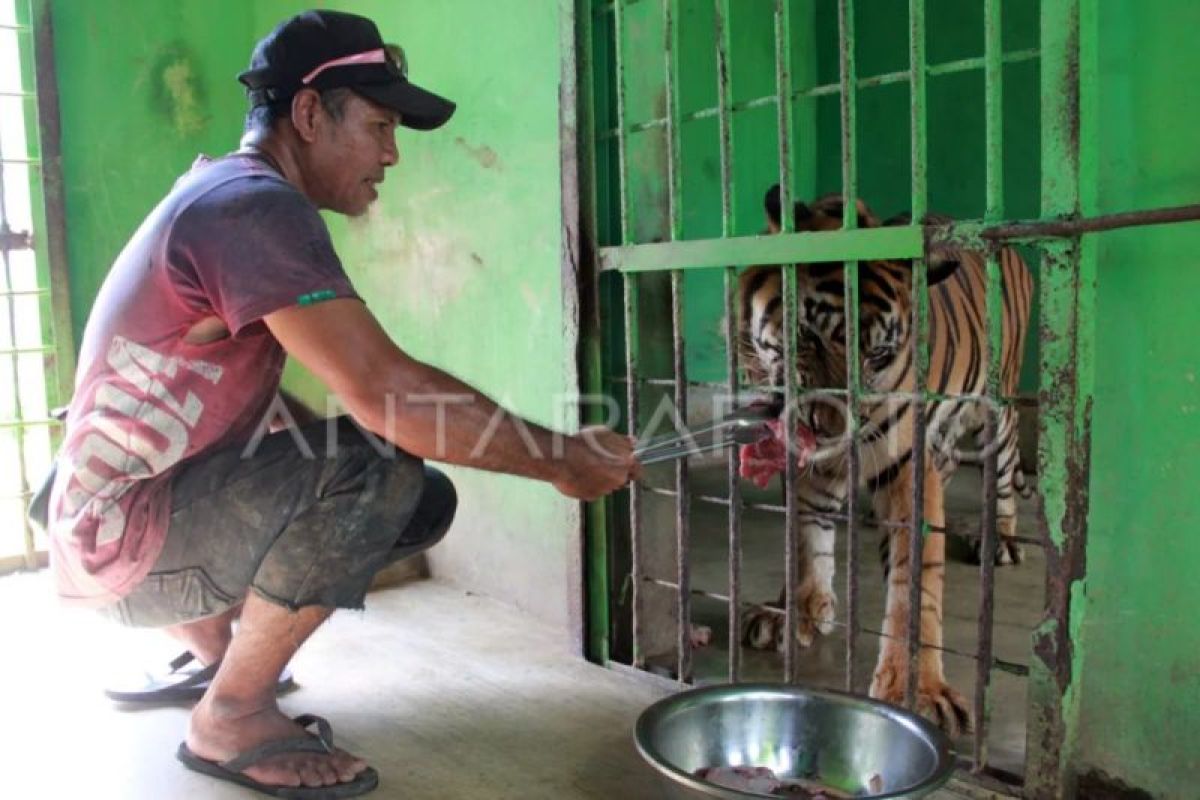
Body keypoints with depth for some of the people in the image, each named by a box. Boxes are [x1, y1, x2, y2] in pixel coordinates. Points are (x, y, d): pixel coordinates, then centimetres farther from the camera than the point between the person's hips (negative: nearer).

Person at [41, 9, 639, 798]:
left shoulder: (225, 195, 10)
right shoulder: (256, 205, -22)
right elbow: (389, 396, -32)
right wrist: (563, 460, -20)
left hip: (164, 513, 9)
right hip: (123, 535, -9)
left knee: (423, 501, 3)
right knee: (375, 472, -30)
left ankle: (212, 649, 15)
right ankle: (231, 717, -10)